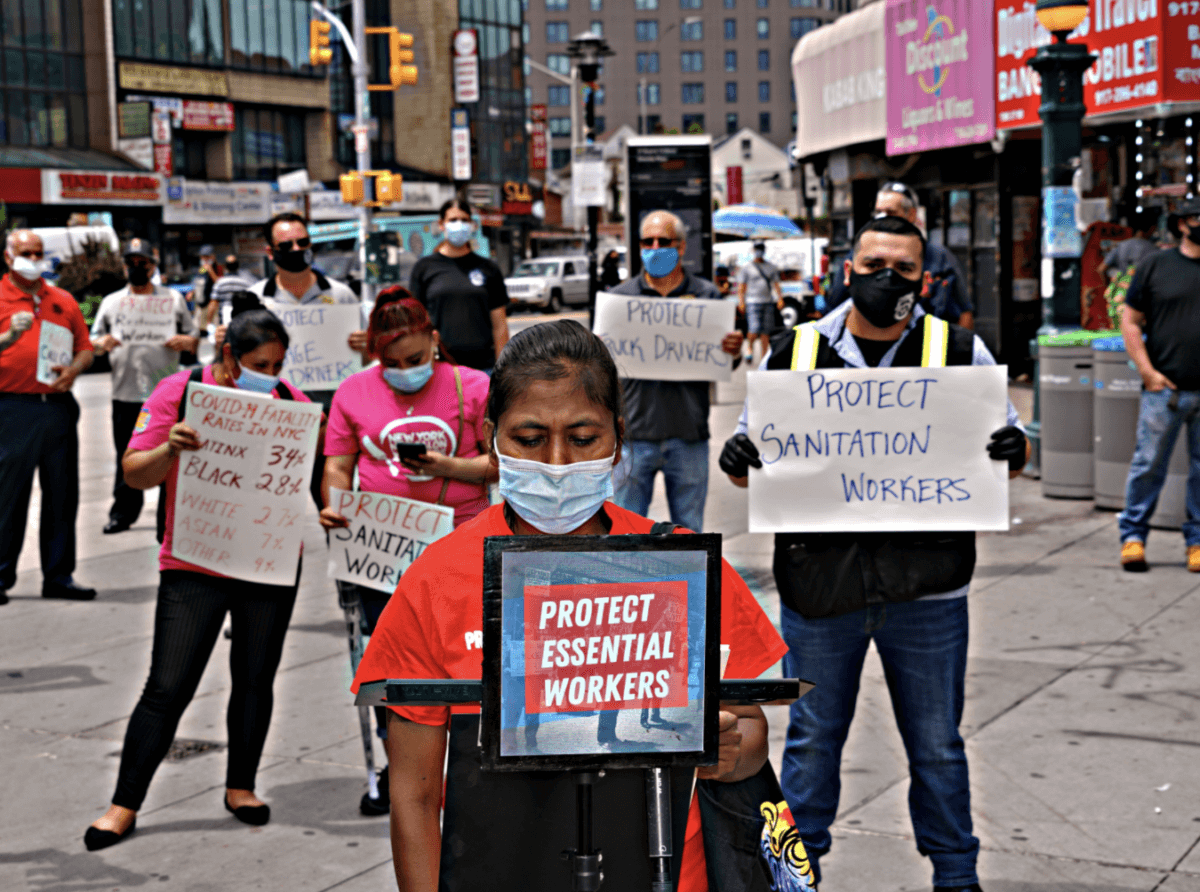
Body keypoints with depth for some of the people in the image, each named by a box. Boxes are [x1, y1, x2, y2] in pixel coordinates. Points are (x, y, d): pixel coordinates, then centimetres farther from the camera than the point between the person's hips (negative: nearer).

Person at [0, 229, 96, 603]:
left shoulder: (63, 301, 15)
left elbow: (85, 348, 15)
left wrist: (73, 370, -4)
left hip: (59, 405, 5)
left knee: (62, 494, 7)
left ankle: (58, 576, 15)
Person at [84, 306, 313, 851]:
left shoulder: (291, 402, 2)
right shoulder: (178, 392, -5)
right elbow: (136, 474, -7)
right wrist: (171, 449, -27)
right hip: (193, 566, -2)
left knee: (255, 679, 11)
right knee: (167, 687, -3)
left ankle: (240, 786, 29)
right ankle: (125, 804, 7)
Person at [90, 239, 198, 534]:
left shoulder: (173, 298, 10)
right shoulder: (111, 302, 14)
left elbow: (194, 340, 12)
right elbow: (92, 341, 15)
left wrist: (185, 341, -11)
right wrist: (101, 343, -8)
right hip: (126, 395, 1)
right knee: (127, 459, 6)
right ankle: (123, 512, 16)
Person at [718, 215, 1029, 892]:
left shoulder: (962, 353, 2)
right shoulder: (795, 352, 4)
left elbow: (1006, 446, 8)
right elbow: (755, 463, 11)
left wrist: (1013, 450, -15)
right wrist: (737, 462, -12)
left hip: (927, 588, 0)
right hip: (819, 583, 1)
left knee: (937, 744, 12)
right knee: (812, 738, 12)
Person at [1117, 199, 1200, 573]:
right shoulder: (1155, 265, 5)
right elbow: (1130, 322, 5)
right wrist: (1148, 371, -4)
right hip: (1164, 389, -2)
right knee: (1148, 464, -1)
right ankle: (1133, 535, 11)